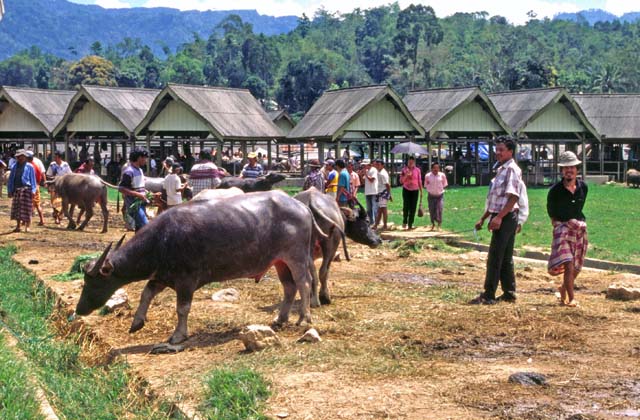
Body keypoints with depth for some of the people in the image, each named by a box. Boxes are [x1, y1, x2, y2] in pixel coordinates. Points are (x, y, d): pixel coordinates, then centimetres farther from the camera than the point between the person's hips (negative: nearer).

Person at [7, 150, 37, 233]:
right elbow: (11, 179, 13)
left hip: (26, 189, -4)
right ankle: (18, 226, 18)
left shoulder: (29, 167, -1)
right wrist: (10, 190, 9)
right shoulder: (14, 167, 10)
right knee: (16, 209, 8)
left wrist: (33, 191, -7)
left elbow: (33, 179, 0)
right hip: (16, 190, 4)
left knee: (26, 210, -3)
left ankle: (27, 226, 4)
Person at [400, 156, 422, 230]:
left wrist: (421, 191, 7)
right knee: (406, 207, -9)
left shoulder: (417, 170, 3)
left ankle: (410, 224, 7)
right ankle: (404, 222, 11)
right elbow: (401, 181, -2)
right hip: (406, 190, -1)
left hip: (415, 190, 1)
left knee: (413, 208, -1)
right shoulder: (404, 170, 1)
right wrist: (406, 175, -18)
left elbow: (419, 181, 8)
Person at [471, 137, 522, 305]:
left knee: (494, 258, -9)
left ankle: (488, 296, -7)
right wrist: (483, 218, 22)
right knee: (505, 258, 13)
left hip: (505, 218, -10)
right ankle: (509, 294, 18)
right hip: (501, 218, 10)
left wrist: (499, 217, -28)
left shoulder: (511, 169, -13)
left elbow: (513, 196, -22)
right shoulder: (501, 169, 18)